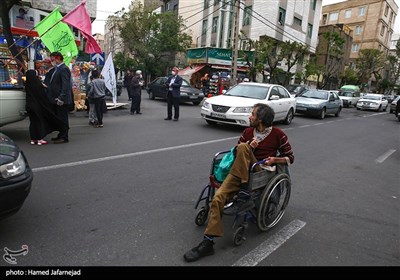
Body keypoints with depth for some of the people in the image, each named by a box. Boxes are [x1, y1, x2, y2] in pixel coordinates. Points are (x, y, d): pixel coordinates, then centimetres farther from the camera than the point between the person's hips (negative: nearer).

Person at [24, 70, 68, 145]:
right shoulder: (37, 85, -16)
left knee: (33, 121, 13)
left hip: (29, 105, 6)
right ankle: (40, 139, 4)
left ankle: (33, 139, 17)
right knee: (39, 121, 3)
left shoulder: (27, 84, 2)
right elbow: (43, 96, -13)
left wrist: (42, 86, 28)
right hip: (37, 106, -6)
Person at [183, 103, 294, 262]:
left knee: (243, 147, -32)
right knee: (217, 198, -23)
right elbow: (236, 150, 17)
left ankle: (244, 196, -28)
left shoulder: (278, 134, 2)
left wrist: (275, 160, -13)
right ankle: (208, 243, -17)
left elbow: (290, 158, 8)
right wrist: (248, 145, -4)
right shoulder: (248, 132, 13)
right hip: (241, 171, 4)